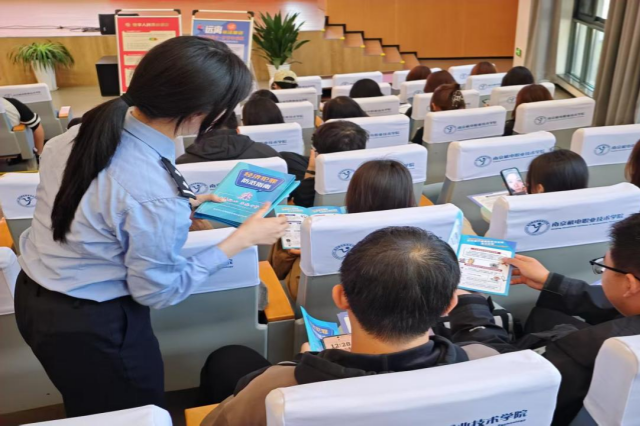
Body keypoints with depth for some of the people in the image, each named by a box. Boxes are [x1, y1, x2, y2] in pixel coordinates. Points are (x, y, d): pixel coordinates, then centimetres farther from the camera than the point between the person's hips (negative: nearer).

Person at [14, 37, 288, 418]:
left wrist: (181, 207, 10)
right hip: (91, 328, -7)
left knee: (89, 410, 31)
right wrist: (241, 239, -13)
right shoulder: (155, 192, -33)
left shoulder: (86, 131, -9)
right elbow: (158, 291, -19)